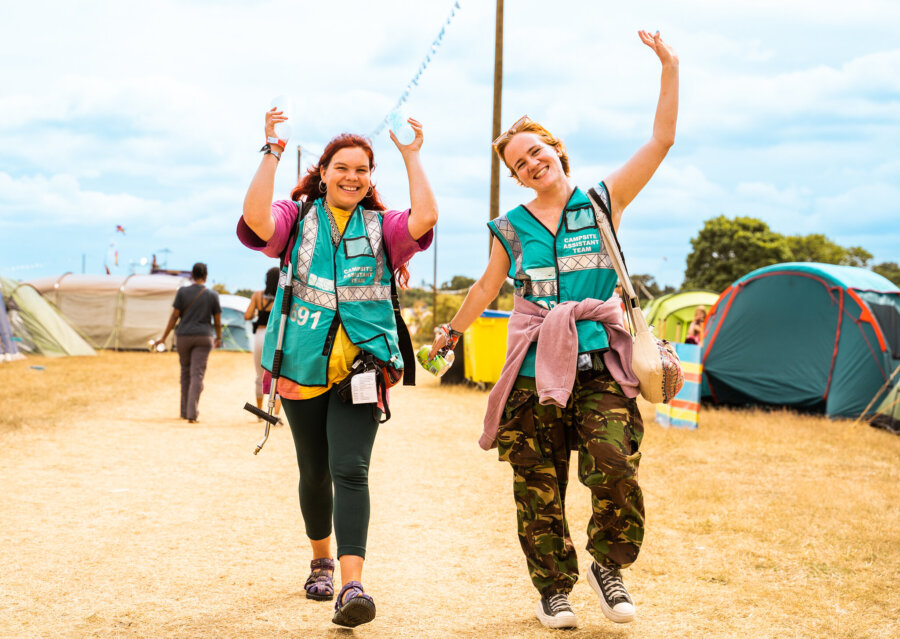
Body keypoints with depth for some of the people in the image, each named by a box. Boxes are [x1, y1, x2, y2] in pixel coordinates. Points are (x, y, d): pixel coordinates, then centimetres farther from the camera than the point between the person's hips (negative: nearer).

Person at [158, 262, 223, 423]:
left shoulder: (182, 291, -2)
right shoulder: (212, 295, 0)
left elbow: (174, 315, -5)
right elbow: (217, 321, 5)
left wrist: (164, 337, 1)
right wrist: (218, 338, 21)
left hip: (183, 336, 1)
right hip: (203, 337, -1)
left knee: (185, 373, 15)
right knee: (197, 375, -5)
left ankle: (185, 411, 21)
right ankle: (192, 413, -16)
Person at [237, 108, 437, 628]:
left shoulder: (381, 228, 6)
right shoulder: (297, 219, 5)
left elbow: (425, 218, -13)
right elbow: (256, 219, -16)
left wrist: (412, 156, -6)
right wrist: (272, 152, -14)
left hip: (361, 366, -1)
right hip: (304, 368, 1)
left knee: (350, 471, -15)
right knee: (315, 472, 15)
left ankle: (352, 586, -22)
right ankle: (321, 561, 38)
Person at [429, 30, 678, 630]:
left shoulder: (601, 204, 6)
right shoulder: (511, 229, 10)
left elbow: (661, 141, 1)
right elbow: (487, 288, 26)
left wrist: (670, 68, -6)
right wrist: (453, 330, 37)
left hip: (599, 362, -2)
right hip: (534, 368, 2)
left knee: (615, 469, -19)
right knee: (539, 487, 2)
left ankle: (609, 566, 6)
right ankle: (554, 587, 18)